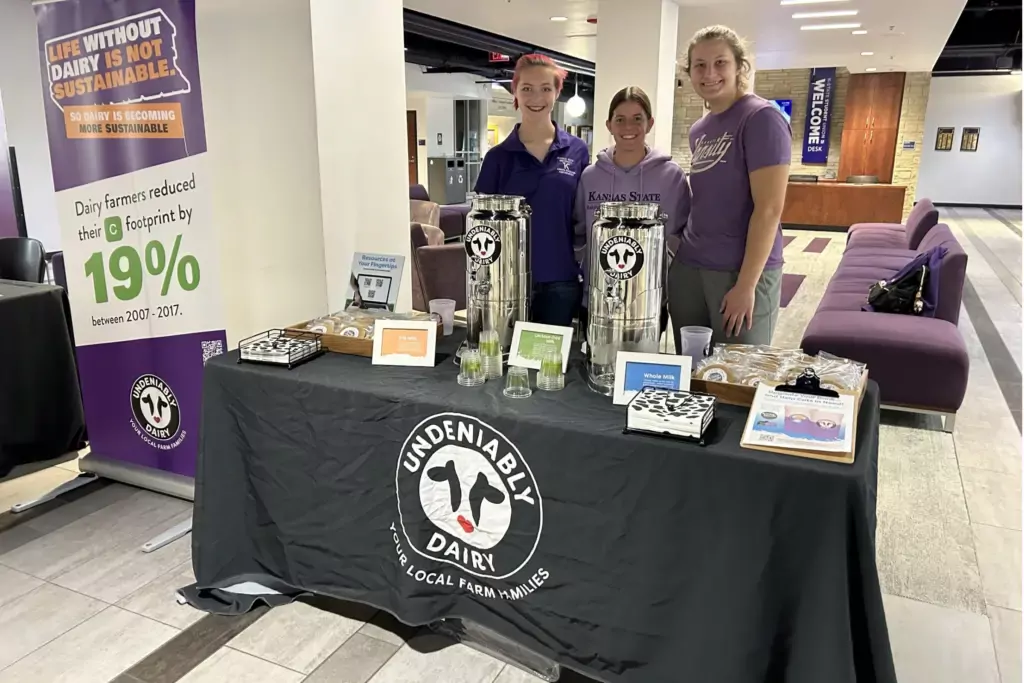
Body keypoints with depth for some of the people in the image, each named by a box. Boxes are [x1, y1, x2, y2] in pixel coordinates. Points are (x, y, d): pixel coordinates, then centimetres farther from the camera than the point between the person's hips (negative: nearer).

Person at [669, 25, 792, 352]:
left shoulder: (761, 118, -10)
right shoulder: (698, 130, 11)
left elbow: (769, 209, -15)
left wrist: (746, 284, -18)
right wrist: (682, 253, 12)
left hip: (742, 271, -6)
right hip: (688, 267, 7)